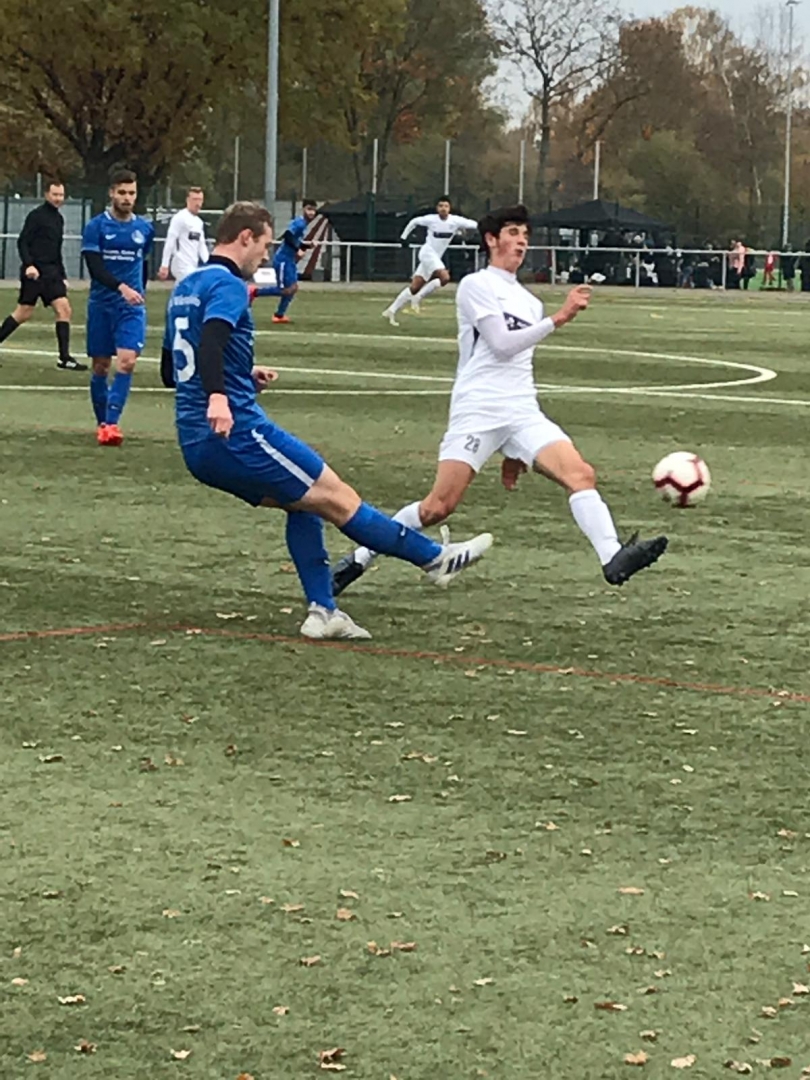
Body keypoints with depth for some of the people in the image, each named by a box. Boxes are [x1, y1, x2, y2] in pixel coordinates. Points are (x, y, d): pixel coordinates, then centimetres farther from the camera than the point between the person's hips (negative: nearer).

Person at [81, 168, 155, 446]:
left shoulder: (145, 228, 5)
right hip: (101, 305, -1)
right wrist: (121, 287, -29)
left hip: (132, 307, 1)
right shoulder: (96, 226, -5)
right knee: (101, 366, 7)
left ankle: (111, 423, -20)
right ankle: (102, 423, 22)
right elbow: (95, 267, -15)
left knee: (127, 360, -17)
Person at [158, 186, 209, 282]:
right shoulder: (180, 217, -9)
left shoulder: (199, 222, 17)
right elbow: (169, 242, -13)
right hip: (182, 266, -9)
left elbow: (201, 246, 21)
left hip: (192, 266, 9)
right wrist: (164, 266, -17)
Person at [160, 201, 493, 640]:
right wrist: (218, 397, -46)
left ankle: (323, 611, 11)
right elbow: (210, 342, -30)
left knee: (304, 501, 18)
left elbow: (171, 370, 28)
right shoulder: (227, 286, -10)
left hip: (197, 447, 10)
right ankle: (436, 558, 6)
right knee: (337, 497, -2)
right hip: (237, 433, -10)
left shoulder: (184, 288, 19)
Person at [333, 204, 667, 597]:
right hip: (477, 411, -6)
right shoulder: (476, 285, 1)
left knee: (581, 475, -16)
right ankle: (359, 559, 4)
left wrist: (516, 451, 25)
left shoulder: (530, 302, 22)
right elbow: (503, 344, -11)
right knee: (439, 506, -10)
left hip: (523, 414, 6)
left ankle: (613, 558, -28)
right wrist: (557, 319, -18)